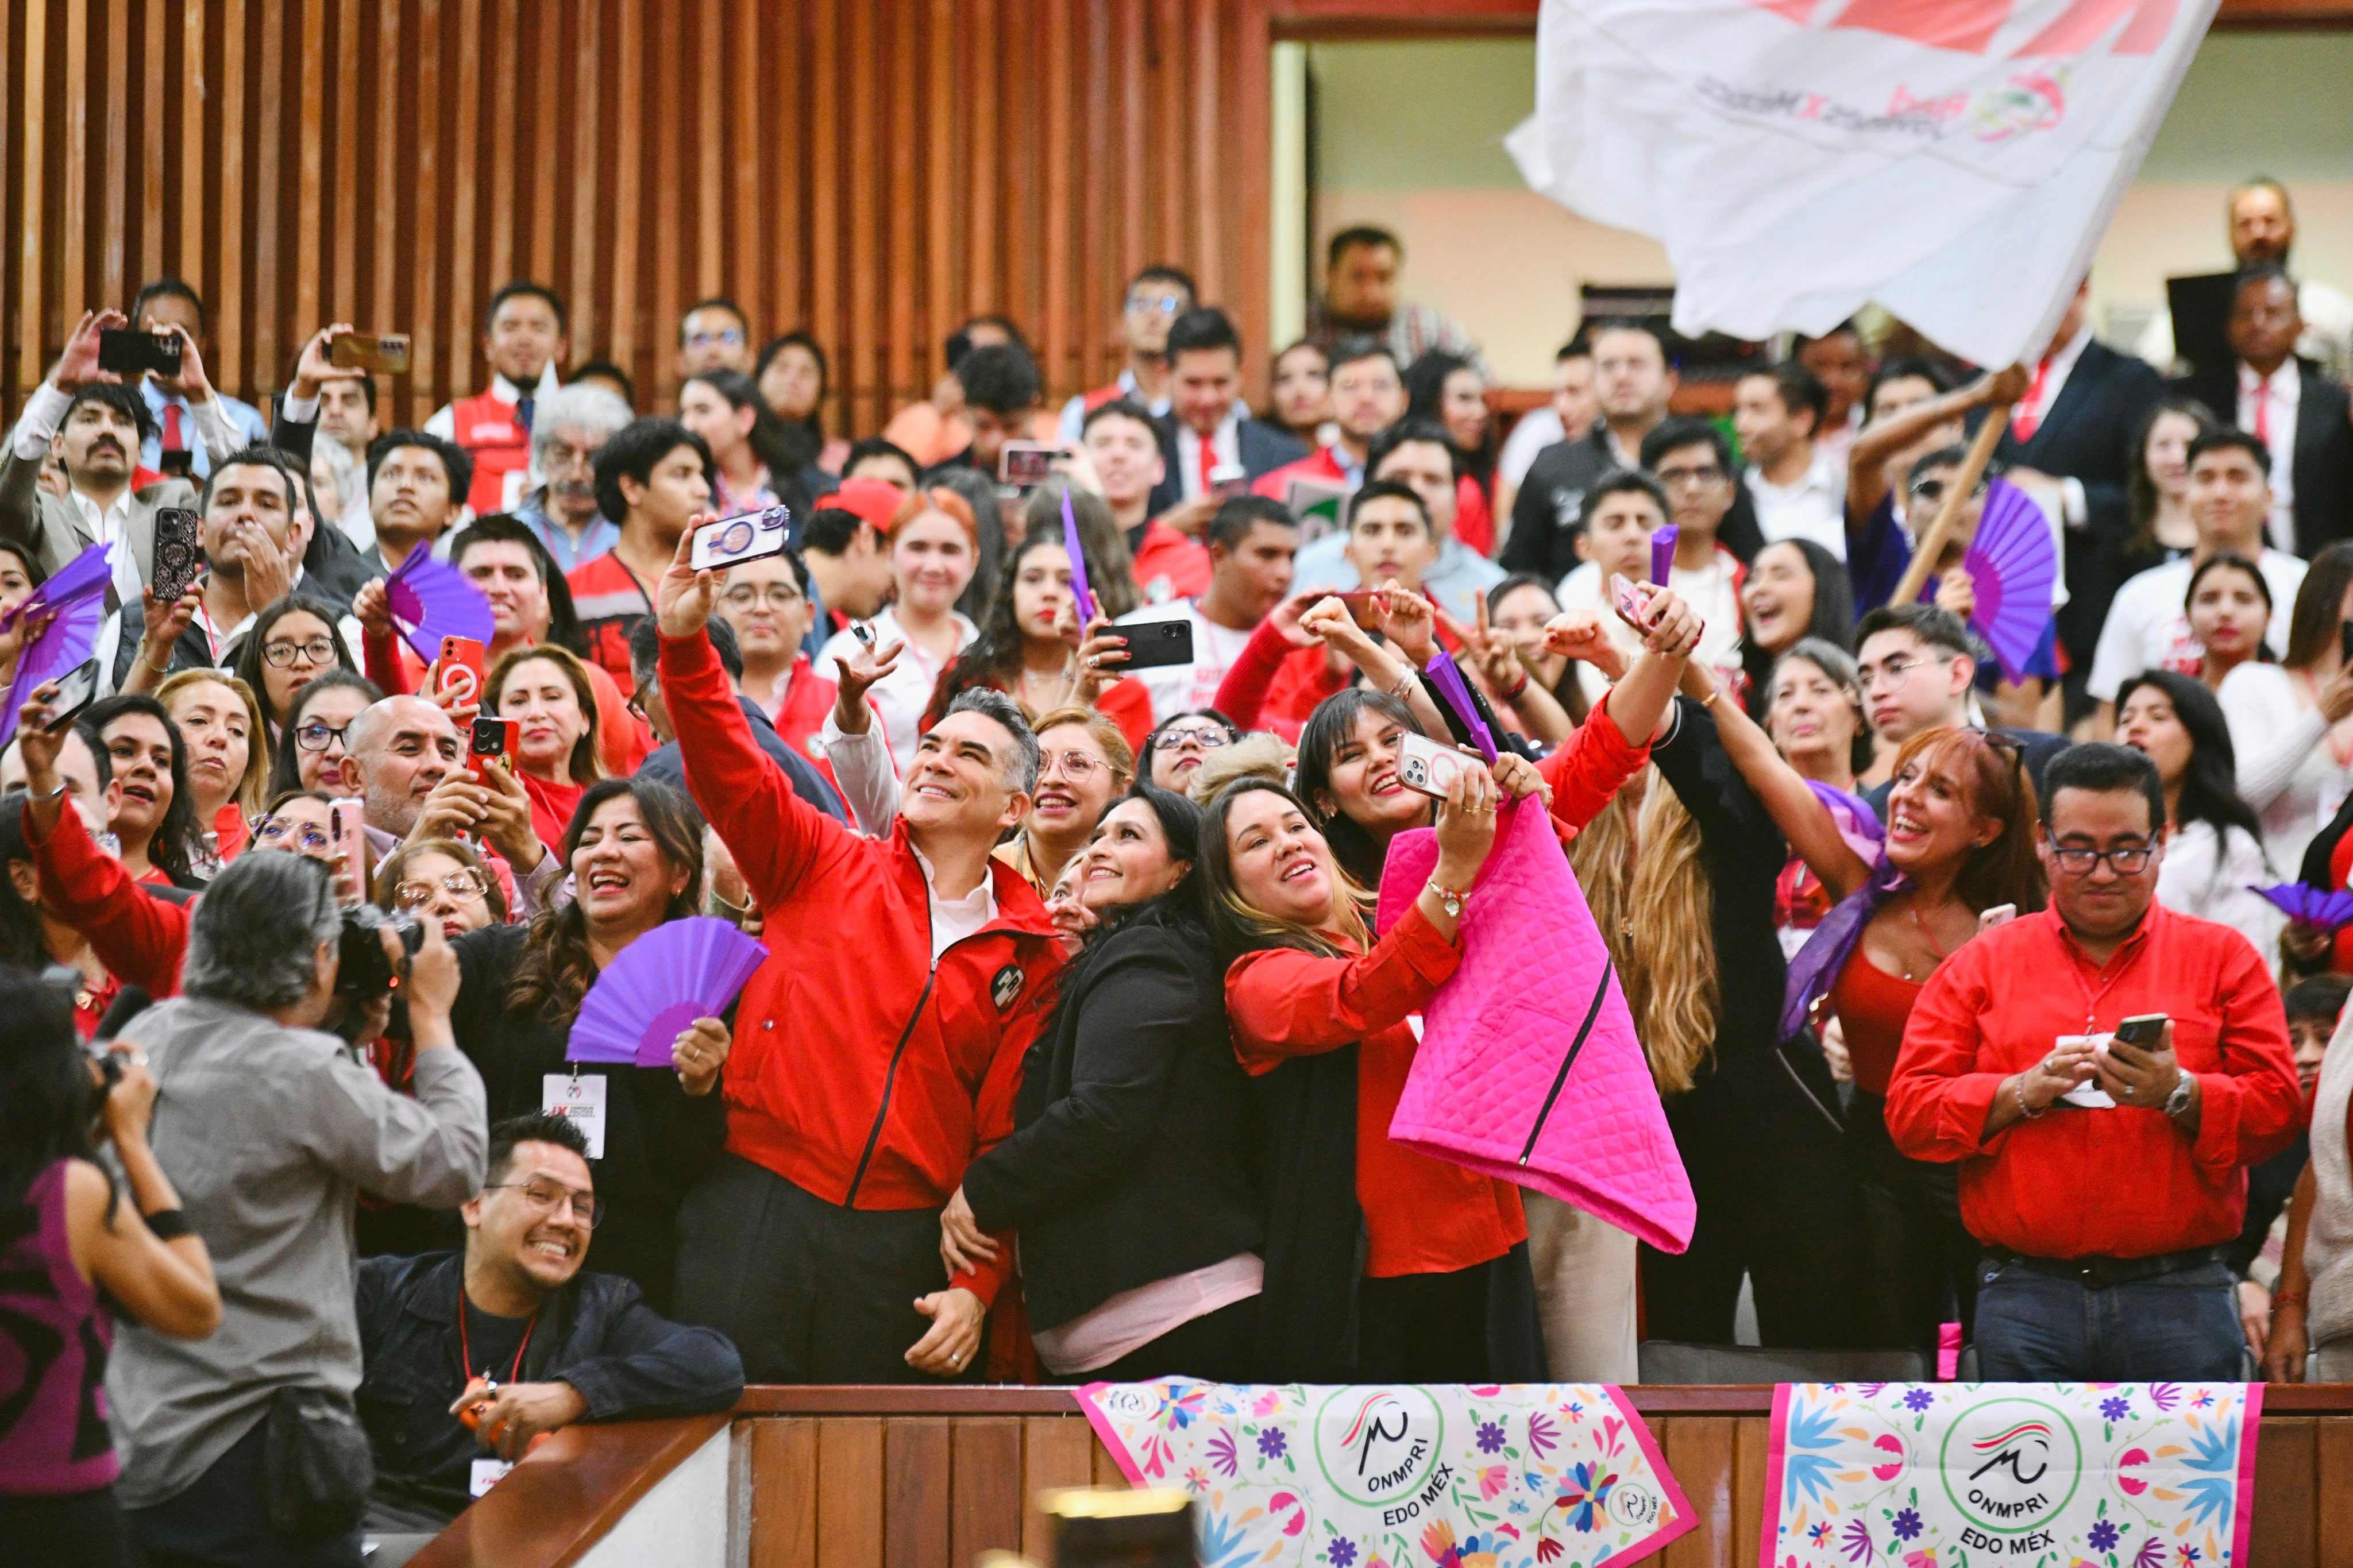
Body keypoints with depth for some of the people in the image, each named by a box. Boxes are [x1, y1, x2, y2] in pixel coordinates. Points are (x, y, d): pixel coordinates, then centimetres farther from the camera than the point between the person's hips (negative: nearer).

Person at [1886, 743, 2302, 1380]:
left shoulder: (2223, 958, 11)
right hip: (2025, 1297, 0)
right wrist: (2024, 1093, -11)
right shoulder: (1981, 965, 12)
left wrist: (2179, 1095, -15)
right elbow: (1909, 1111, 4)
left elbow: (2277, 1109, 2)